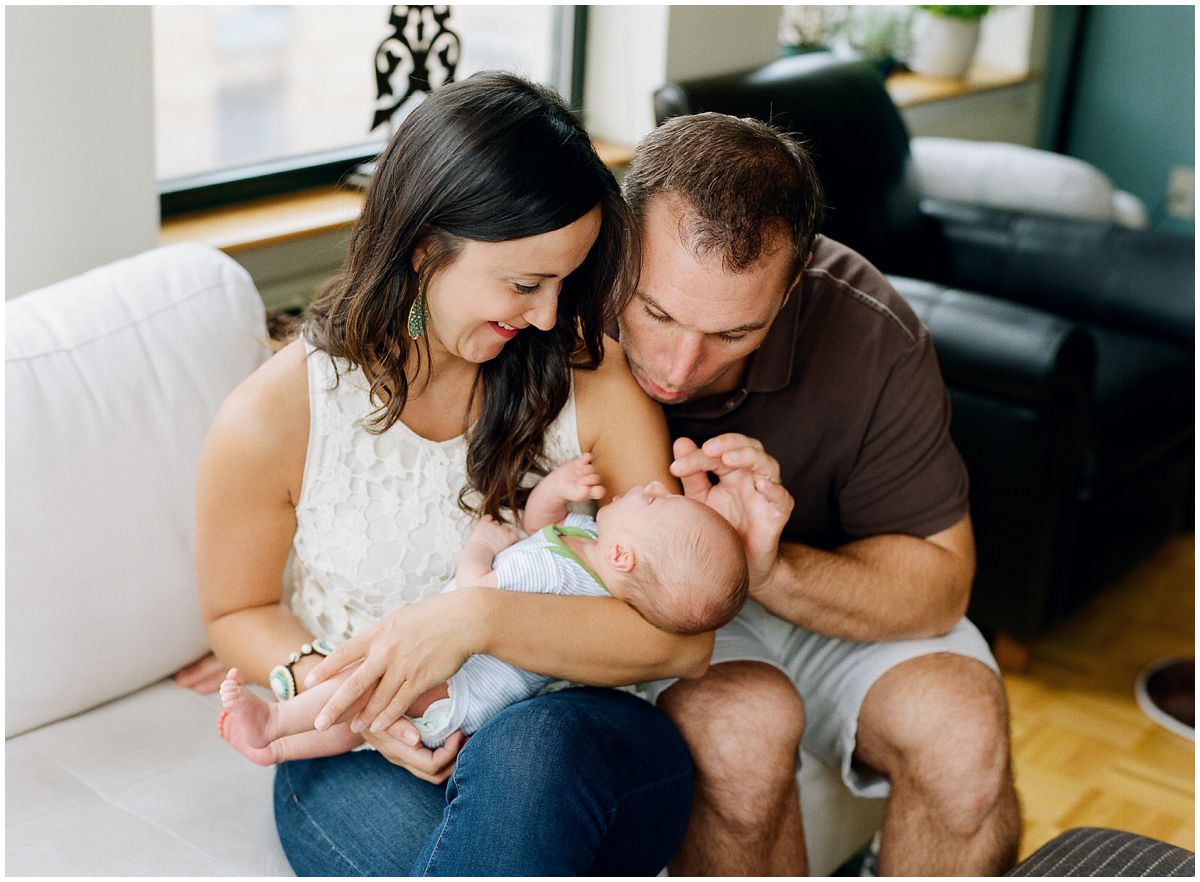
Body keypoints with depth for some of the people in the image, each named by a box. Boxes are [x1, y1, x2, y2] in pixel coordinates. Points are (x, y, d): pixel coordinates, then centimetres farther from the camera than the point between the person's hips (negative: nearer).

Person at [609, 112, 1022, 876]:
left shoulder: (870, 336, -22)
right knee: (746, 722, -32)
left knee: (966, 727, -25)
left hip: (815, 601, 2)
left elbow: (938, 583, -15)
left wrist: (770, 568, -34)